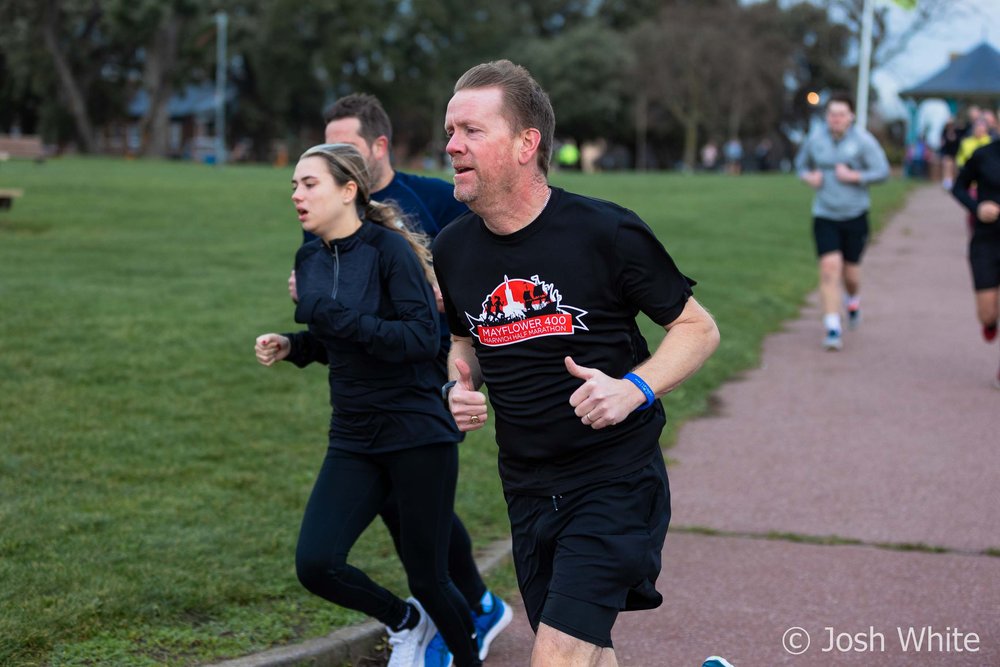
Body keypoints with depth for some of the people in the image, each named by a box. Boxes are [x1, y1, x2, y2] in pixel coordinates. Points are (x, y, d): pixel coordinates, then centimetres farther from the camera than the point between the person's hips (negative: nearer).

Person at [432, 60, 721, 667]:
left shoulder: (607, 233, -14)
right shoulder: (453, 248, 0)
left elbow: (699, 328, -4)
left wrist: (635, 388, -20)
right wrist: (461, 385, -3)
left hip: (617, 479, -6)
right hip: (527, 487, 6)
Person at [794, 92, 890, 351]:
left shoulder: (863, 140, -8)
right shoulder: (815, 139, 1)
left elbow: (882, 171, -9)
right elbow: (801, 164, 18)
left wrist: (853, 176, -20)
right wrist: (809, 176, -3)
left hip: (855, 216, -1)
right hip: (824, 216, 1)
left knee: (850, 273, 8)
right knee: (829, 268, -14)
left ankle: (853, 300, 46)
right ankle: (832, 329, -12)